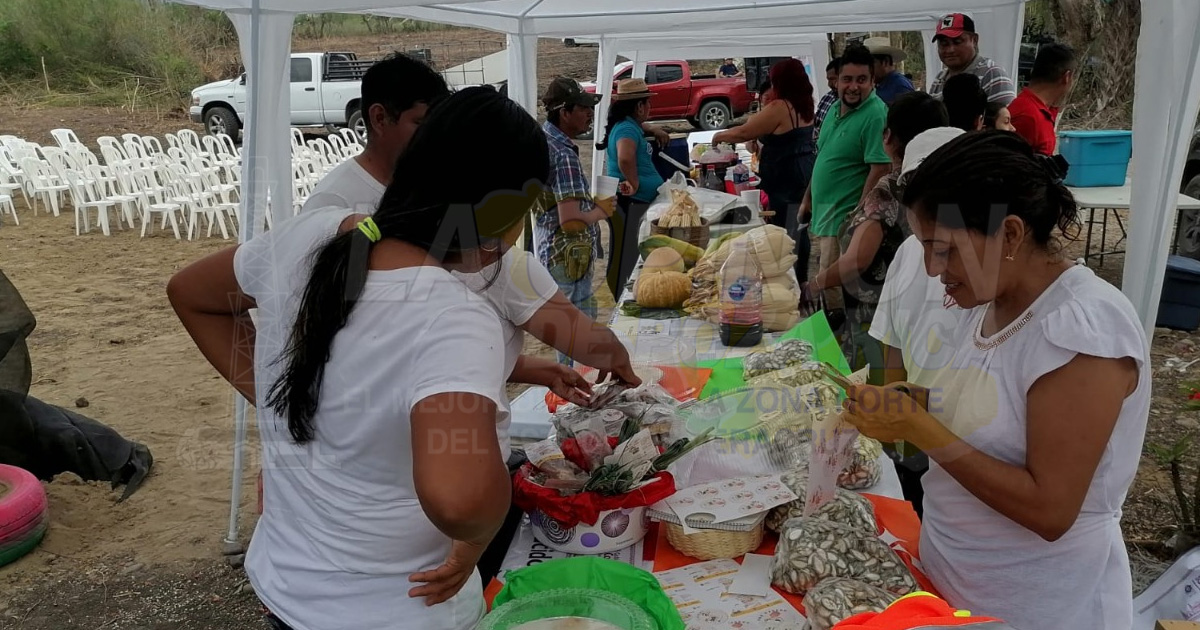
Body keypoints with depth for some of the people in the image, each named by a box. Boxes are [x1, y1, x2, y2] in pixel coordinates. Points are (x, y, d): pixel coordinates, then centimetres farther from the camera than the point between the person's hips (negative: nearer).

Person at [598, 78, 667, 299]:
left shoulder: (629, 125, 13)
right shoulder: (628, 128, -18)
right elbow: (625, 159, -37)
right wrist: (634, 183, -25)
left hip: (636, 204, 11)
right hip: (632, 204, -11)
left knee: (631, 257, 17)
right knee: (628, 258, -5)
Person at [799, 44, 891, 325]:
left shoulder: (876, 115, -16)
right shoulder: (835, 109, 11)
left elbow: (880, 169, -21)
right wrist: (807, 200, 19)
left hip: (844, 220, -8)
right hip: (822, 213, 9)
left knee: (834, 288, -5)